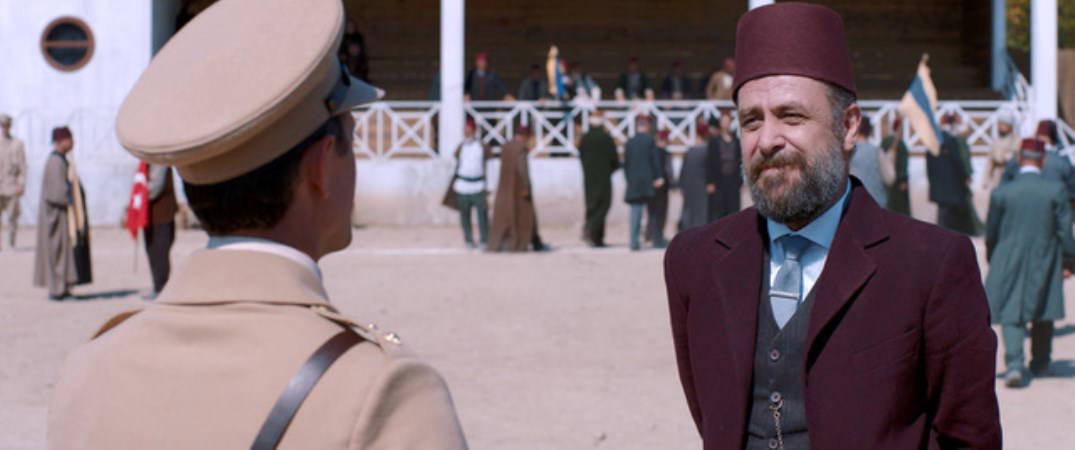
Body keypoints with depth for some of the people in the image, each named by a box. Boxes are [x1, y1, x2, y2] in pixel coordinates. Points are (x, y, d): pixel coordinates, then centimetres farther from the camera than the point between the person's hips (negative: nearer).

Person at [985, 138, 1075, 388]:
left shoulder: (1001, 193, -6)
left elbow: (991, 234, 3)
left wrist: (993, 262, 18)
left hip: (1010, 264, -1)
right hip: (1045, 264, 1)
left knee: (1012, 316, 1)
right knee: (1043, 315, 17)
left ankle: (1014, 365, -17)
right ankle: (1040, 364, 28)